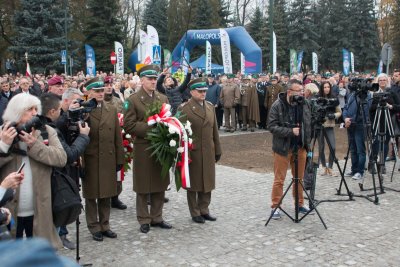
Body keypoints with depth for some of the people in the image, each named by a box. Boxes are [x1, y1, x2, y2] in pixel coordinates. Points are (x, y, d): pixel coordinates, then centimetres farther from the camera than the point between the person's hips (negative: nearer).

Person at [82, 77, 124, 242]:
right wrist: (79, 159, -12)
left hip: (108, 160, 4)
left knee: (106, 195, 12)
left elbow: (117, 137, 8)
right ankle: (94, 228, 20)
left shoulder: (112, 110, 9)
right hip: (89, 160, -3)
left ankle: (104, 225, 26)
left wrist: (119, 159, 5)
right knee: (91, 195, 8)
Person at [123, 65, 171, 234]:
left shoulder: (163, 98, 12)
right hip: (143, 148, -4)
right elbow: (129, 125, -11)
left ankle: (156, 218, 24)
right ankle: (144, 220, 19)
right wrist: (150, 129, -18)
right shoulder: (133, 100, -4)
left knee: (160, 185, 11)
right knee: (143, 187, 5)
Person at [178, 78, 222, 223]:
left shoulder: (210, 106, 11)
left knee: (207, 182, 12)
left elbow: (215, 129, 12)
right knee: (193, 183, 7)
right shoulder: (184, 108, -8)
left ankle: (204, 210, 26)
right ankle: (195, 213, 19)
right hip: (192, 152, -5)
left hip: (208, 152, 5)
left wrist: (217, 150, 12)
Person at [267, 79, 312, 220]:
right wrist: (290, 131, -24)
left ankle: (300, 204, 29)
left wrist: (307, 142, 5)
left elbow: (308, 124, 13)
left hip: (300, 147, 5)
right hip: (283, 148, -5)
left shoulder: (304, 104, 3)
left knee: (299, 178, 14)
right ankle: (275, 207, 12)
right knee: (279, 179, 1)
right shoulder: (277, 105, -13)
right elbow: (272, 126, -17)